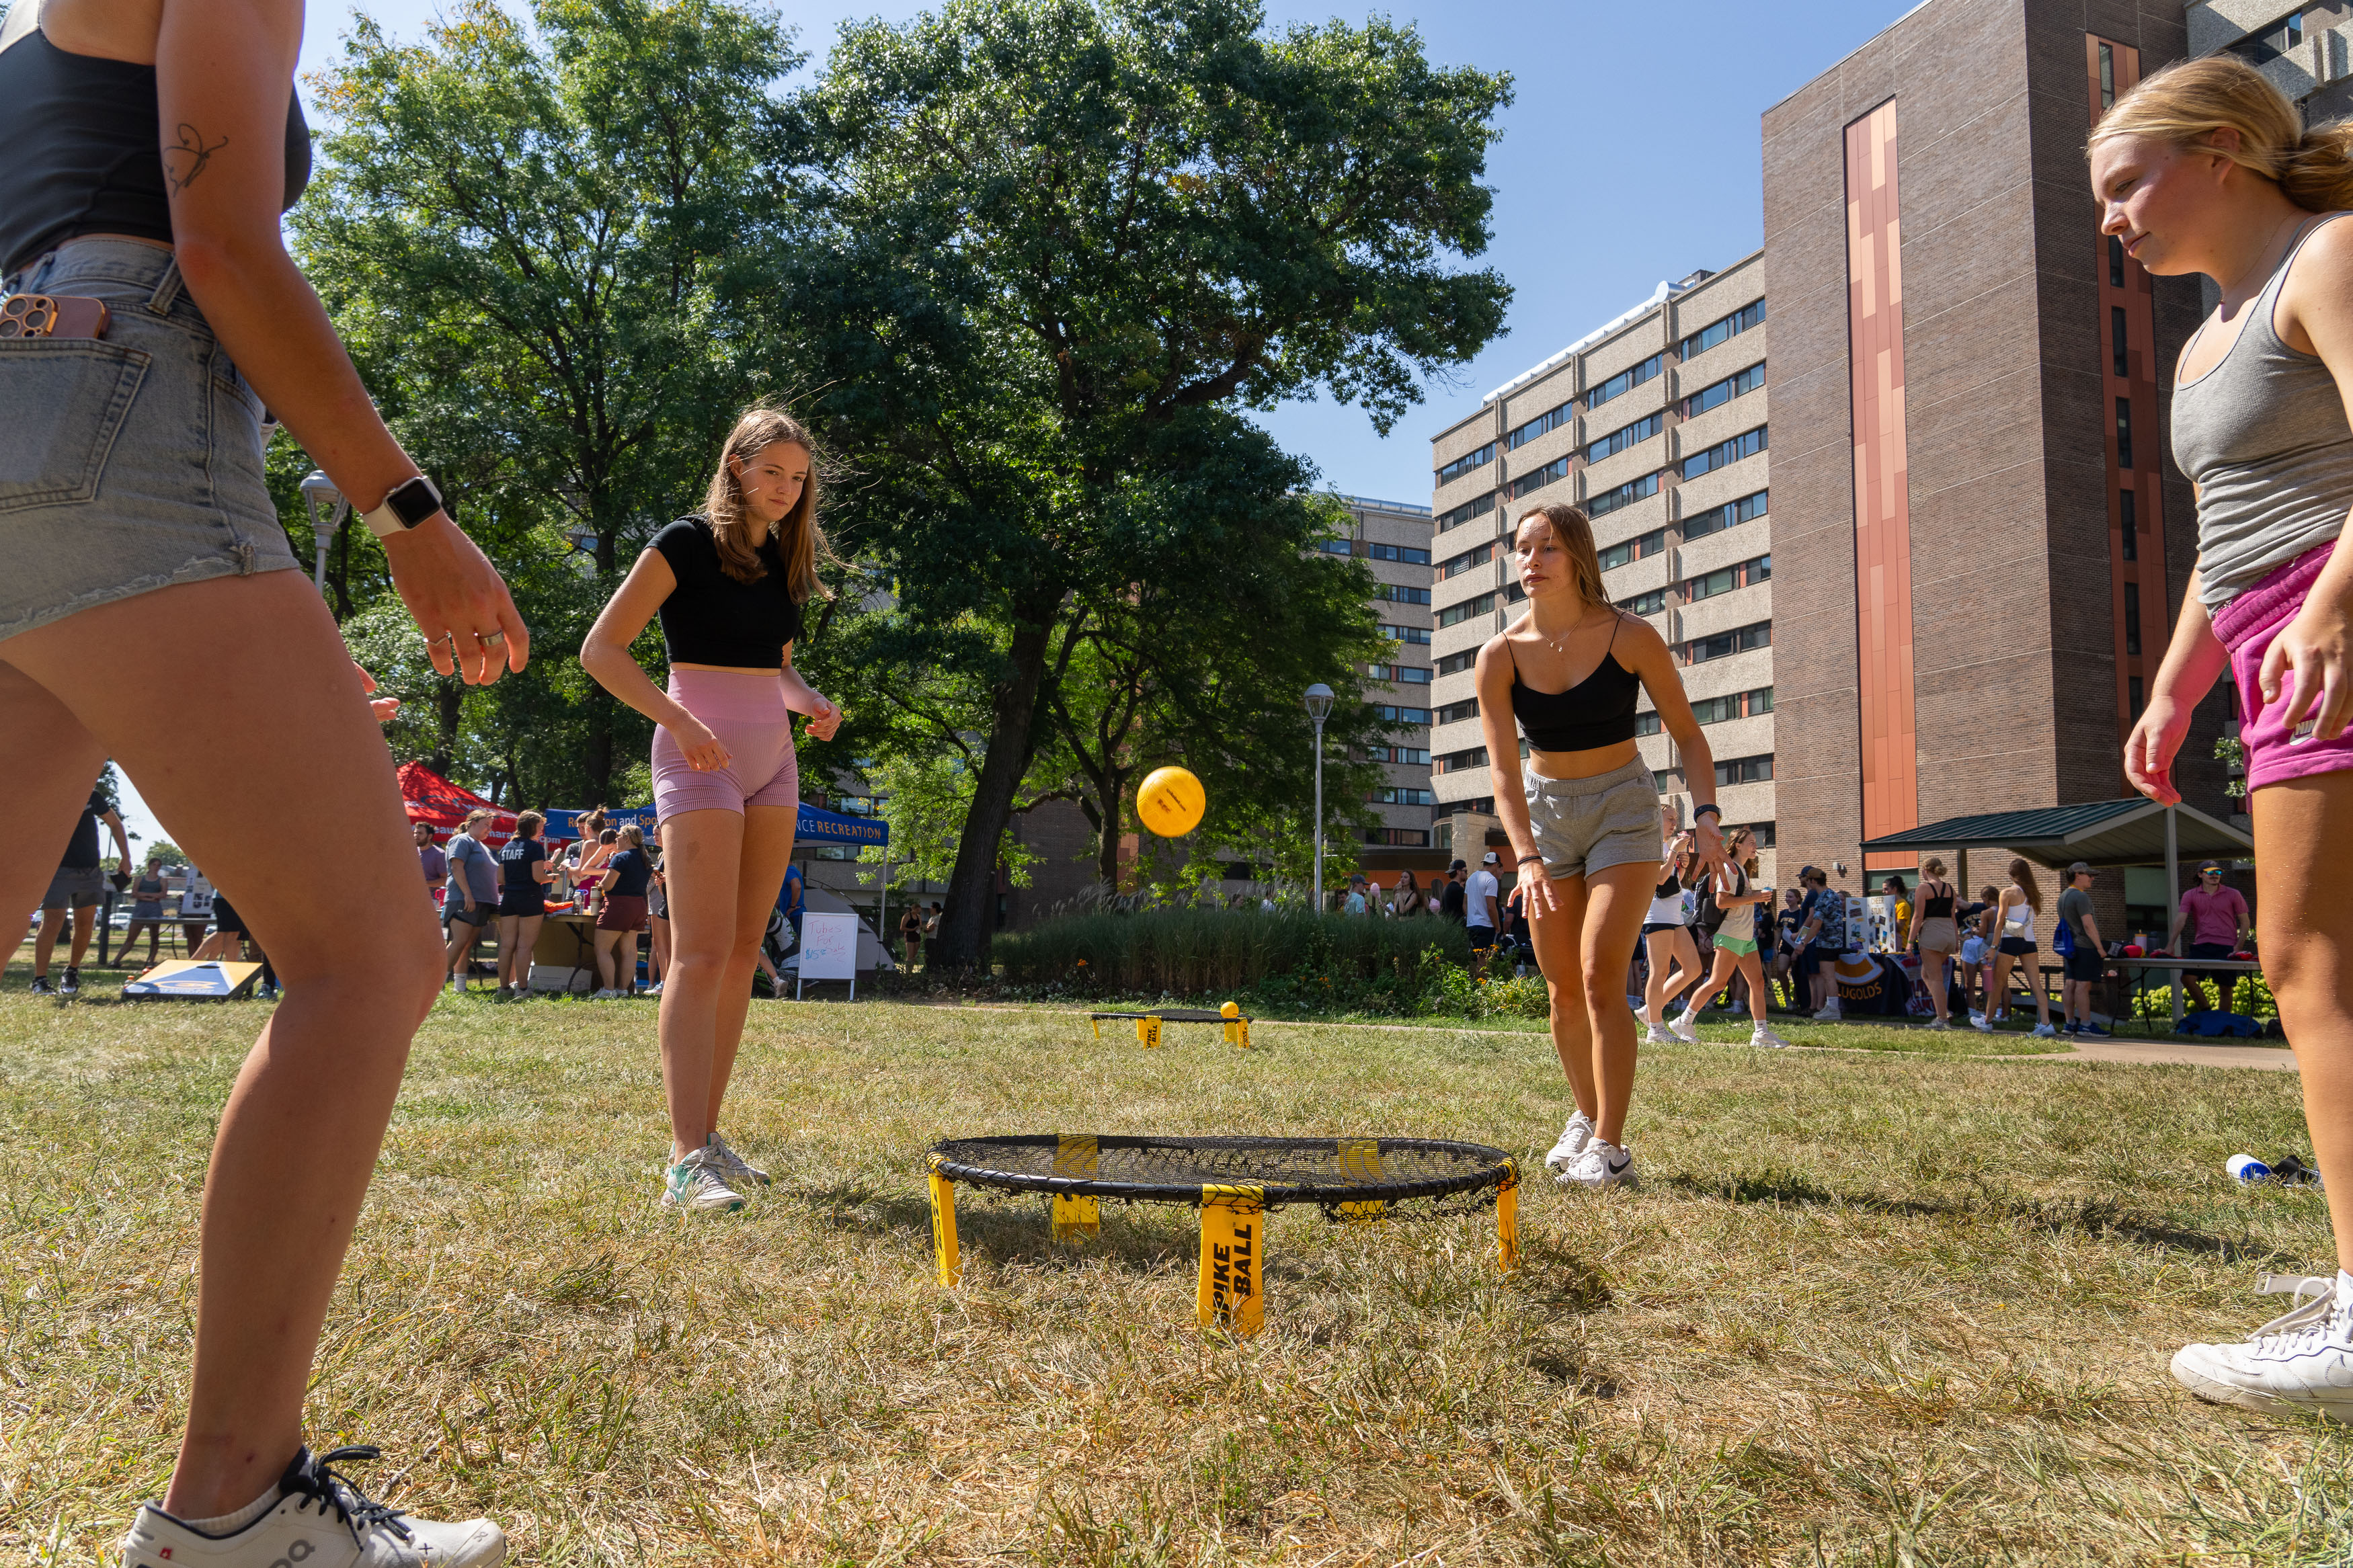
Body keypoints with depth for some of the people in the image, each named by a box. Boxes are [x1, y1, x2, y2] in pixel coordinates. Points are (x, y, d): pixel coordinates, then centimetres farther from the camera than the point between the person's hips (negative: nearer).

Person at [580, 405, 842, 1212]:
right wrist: (679, 721, -20)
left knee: (744, 952, 6)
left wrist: (808, 700, 4)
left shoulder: (785, 559, 15)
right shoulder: (688, 542, -5)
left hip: (773, 760, 7)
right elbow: (601, 649, -9)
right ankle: (686, 1161, -16)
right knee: (701, 952, -15)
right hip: (701, 755, -7)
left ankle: (707, 1134, 13)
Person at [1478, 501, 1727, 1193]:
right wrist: (1528, 859, -30)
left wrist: (1706, 814, -20)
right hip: (1545, 810, 3)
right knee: (1563, 988, 7)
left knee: (1600, 976, -14)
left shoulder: (1630, 636, -14)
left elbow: (1687, 732, -5)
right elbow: (1504, 772, -16)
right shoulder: (1499, 656, -10)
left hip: (1623, 807, -3)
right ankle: (1586, 1117, 28)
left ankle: (1610, 1147, -6)